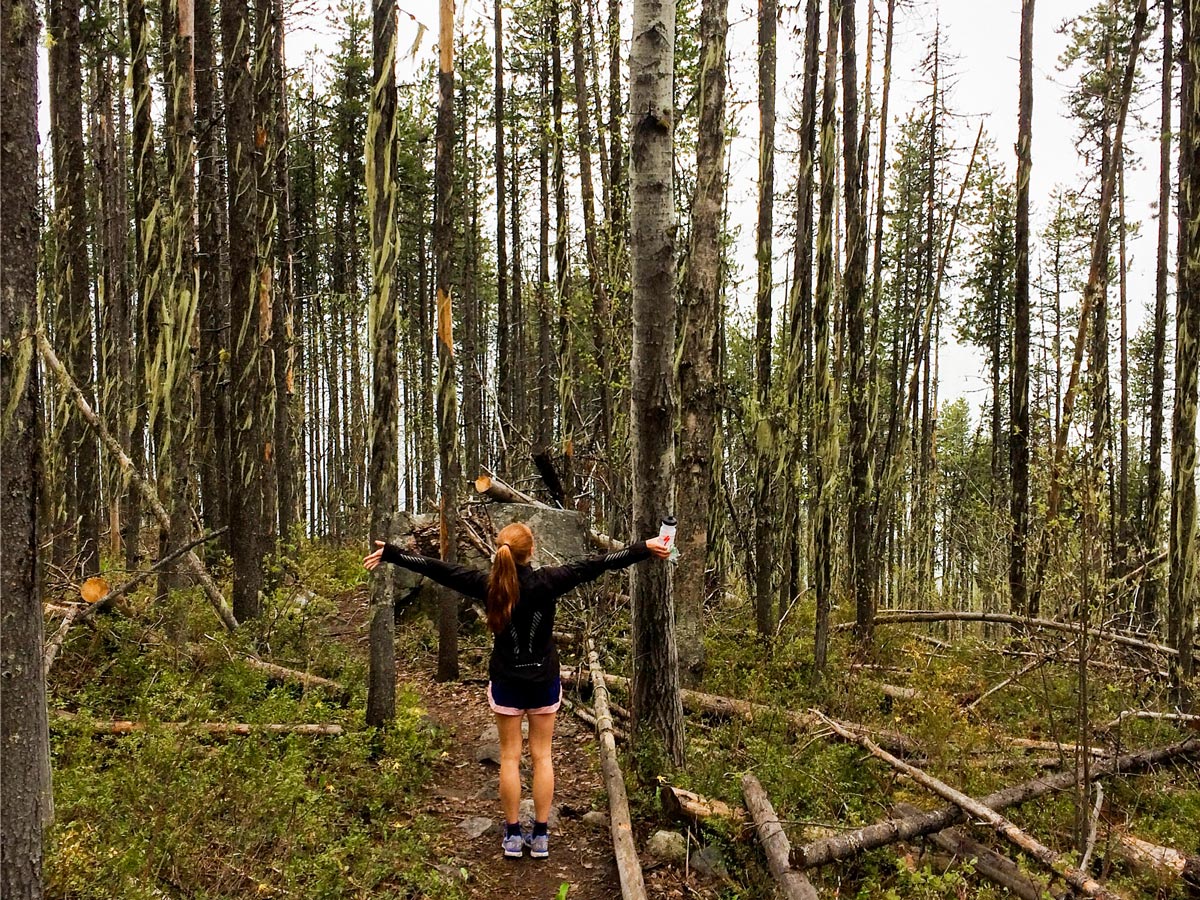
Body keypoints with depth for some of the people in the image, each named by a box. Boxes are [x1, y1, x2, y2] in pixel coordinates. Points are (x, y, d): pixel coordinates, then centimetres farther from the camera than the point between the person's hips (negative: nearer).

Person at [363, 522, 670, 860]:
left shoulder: (488, 584, -12)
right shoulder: (547, 581, -15)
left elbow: (438, 569, -8)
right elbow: (595, 565, -12)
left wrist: (390, 553, 0)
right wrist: (644, 549, -7)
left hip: (506, 682, 0)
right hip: (544, 680, 0)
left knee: (510, 756, 10)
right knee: (542, 755, 9)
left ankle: (512, 835, 15)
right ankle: (540, 837, 13)